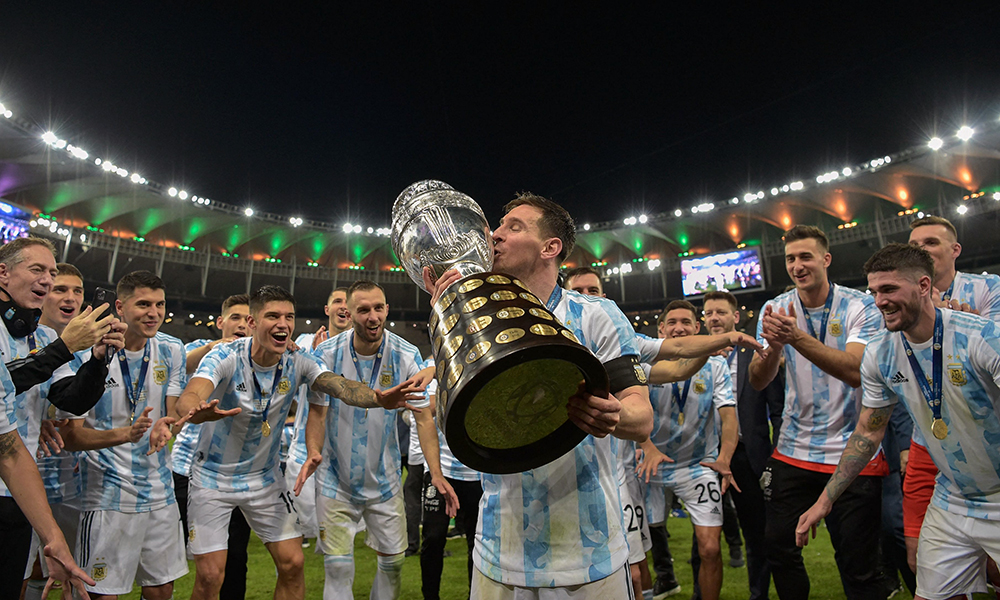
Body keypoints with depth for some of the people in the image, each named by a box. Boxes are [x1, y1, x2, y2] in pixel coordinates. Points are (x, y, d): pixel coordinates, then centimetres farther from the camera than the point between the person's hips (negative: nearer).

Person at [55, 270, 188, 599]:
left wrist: (165, 425, -19)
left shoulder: (172, 350, 2)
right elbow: (71, 436, -12)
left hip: (160, 493, 4)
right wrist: (127, 433, -29)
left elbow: (173, 412, 4)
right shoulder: (85, 354, -11)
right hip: (108, 496, -4)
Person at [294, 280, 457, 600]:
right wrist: (313, 453, -24)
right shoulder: (327, 354, -12)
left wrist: (436, 473, -22)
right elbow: (317, 412, -5)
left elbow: (423, 417, -12)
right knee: (338, 567, 4)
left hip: (384, 479, 1)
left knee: (393, 560, 12)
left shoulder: (407, 356, -12)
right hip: (337, 480, -1)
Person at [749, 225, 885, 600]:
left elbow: (856, 371, -24)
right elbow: (757, 382, -9)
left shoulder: (861, 307, -7)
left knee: (858, 566, 5)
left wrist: (797, 337, -36)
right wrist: (773, 347, -29)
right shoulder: (775, 310, 0)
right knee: (778, 548, 9)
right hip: (793, 452, 3)